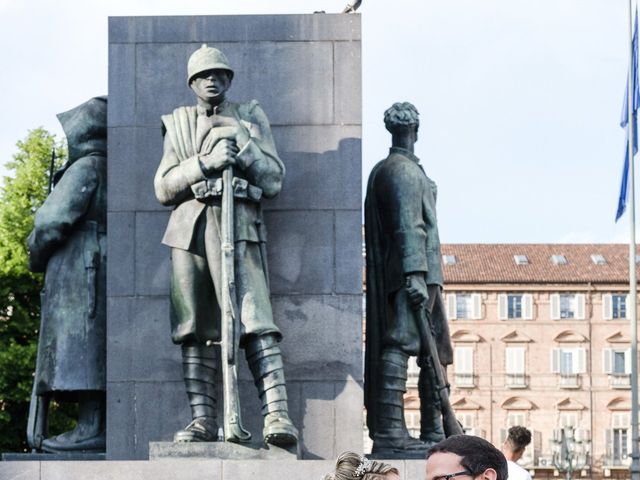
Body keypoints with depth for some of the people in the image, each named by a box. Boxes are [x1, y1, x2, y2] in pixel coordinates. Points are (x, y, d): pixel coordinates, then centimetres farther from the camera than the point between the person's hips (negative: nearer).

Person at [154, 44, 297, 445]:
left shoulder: (251, 118, 14)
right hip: (190, 229, 3)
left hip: (239, 228, -3)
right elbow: (163, 187, 8)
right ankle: (203, 420, 0)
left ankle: (277, 413, -22)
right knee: (194, 328, -1)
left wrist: (242, 145, -7)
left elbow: (274, 180, 8)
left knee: (255, 321, -15)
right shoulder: (178, 125, 19)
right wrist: (205, 162, -7)